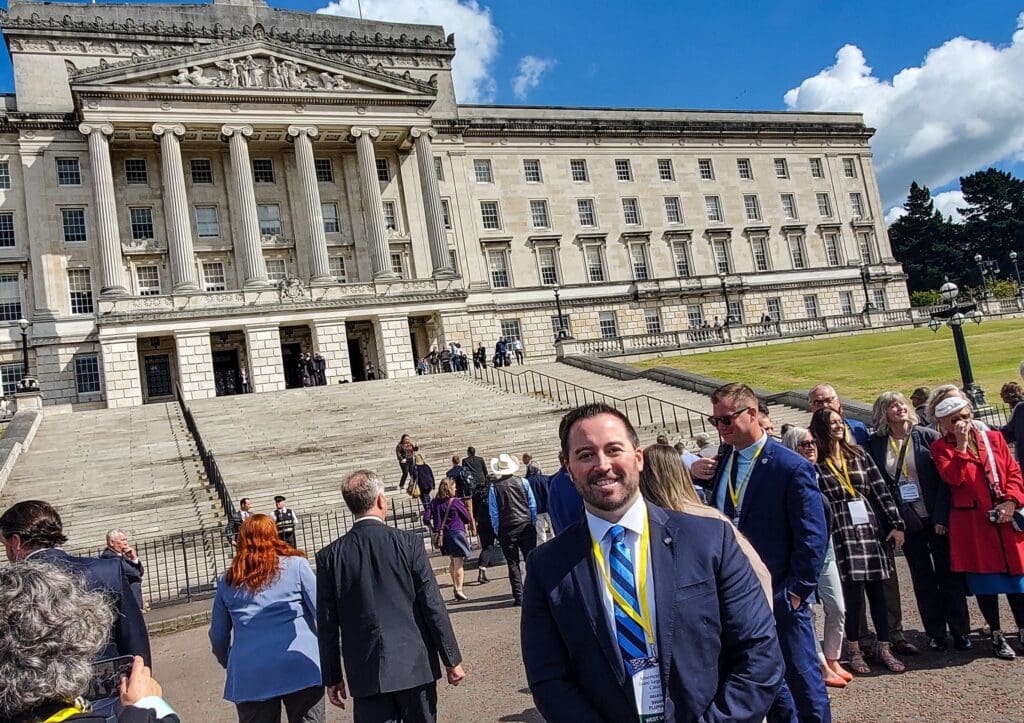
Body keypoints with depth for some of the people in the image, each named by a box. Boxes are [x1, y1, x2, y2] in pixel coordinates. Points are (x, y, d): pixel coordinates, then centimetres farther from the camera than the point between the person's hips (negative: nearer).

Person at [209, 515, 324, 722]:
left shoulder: (228, 580, 11)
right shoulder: (296, 565, 2)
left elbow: (218, 635, 18)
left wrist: (228, 663, 35)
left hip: (248, 677, 2)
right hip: (299, 667, -2)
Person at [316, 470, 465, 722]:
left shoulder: (330, 556, -4)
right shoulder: (408, 543, -8)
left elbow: (327, 624, 1)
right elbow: (433, 606, -7)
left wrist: (332, 677, 11)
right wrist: (452, 659, 1)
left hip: (366, 673, 1)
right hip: (415, 665, -1)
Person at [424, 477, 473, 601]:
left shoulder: (434, 502, 1)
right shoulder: (456, 502, -11)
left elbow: (426, 518, -6)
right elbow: (467, 519, -4)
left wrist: (434, 529, 8)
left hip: (443, 535, 5)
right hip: (456, 533, -5)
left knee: (452, 561, 21)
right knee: (459, 563, 0)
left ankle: (455, 586, 28)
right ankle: (459, 589, -6)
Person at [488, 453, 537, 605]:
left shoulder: (494, 487, -5)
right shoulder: (523, 482, -1)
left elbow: (494, 512, -3)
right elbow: (533, 506, 2)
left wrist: (497, 532, 5)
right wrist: (533, 524, 12)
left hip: (506, 530, -1)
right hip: (526, 526, 1)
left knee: (513, 564, 5)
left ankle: (518, 597, 5)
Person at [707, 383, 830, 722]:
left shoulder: (792, 467, -15)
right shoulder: (722, 461, 3)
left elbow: (813, 537, -13)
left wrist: (798, 590, -13)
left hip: (780, 596, -5)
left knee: (802, 680, 9)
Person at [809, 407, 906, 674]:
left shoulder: (859, 455, 10)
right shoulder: (815, 463, -3)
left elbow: (881, 491, 8)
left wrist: (896, 524, 4)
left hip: (870, 530, 4)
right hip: (841, 535, -4)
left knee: (877, 591, 8)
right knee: (853, 593, -4)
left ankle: (884, 648, 20)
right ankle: (854, 651, 13)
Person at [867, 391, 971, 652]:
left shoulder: (927, 436, -4)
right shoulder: (876, 445, -1)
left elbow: (944, 477, -7)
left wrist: (941, 517, -13)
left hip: (936, 519, -1)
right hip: (907, 523, 1)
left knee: (949, 575, 6)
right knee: (923, 579, 10)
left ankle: (960, 631, 18)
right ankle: (935, 633, 19)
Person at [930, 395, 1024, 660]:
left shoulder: (993, 438, 9)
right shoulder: (941, 447, -1)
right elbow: (953, 478, -16)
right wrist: (961, 444, -15)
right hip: (972, 524, -3)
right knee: (984, 579, 5)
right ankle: (996, 635, 18)